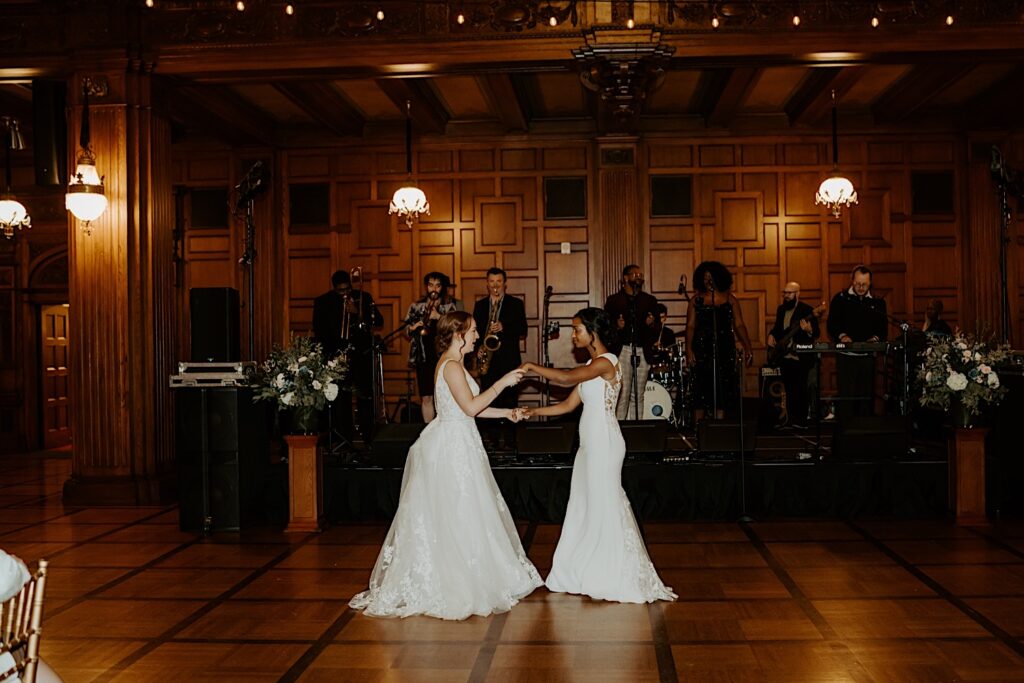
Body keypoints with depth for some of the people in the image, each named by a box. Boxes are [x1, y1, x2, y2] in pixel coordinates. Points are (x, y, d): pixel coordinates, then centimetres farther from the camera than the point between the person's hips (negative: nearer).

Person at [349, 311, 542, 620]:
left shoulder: (452, 364, 16)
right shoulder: (451, 366, -16)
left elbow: (469, 408, 17)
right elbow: (471, 407, -22)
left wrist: (506, 413, 13)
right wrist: (502, 383, -16)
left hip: (455, 444, 10)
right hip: (452, 447, -10)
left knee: (443, 516, 13)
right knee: (456, 516, -3)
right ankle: (460, 584, 5)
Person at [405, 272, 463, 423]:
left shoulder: (454, 305, 7)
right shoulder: (416, 306, 14)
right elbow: (406, 330, 16)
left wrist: (439, 317, -15)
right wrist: (413, 328, -6)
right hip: (424, 357, 2)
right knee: (426, 398, 1)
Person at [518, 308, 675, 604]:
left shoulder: (606, 362, -14)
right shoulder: (590, 366, 15)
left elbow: (566, 378, -27)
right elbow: (569, 404, 15)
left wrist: (532, 367, -16)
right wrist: (535, 411, 8)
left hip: (604, 444, -9)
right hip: (590, 444, 9)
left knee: (605, 506, -2)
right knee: (584, 507, 11)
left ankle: (615, 578, 9)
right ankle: (585, 573, 20)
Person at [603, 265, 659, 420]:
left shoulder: (650, 301, 15)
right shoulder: (614, 300, 9)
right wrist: (616, 326, -15)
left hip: (643, 352, 3)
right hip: (622, 350, -3)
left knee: (638, 395, 4)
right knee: (623, 394, -9)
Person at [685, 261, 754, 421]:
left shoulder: (730, 299, 8)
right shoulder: (696, 300, 6)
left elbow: (739, 325, 6)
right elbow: (690, 326, 2)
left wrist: (748, 348, -4)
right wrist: (689, 349, -10)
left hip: (725, 349, 1)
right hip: (702, 349, -1)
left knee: (723, 390, 1)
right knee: (701, 389, -4)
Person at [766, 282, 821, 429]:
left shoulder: (807, 310, -9)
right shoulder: (781, 309, 11)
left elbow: (817, 333, -13)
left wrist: (809, 330, -34)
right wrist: (771, 335, 3)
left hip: (801, 358, -6)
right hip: (784, 357, 6)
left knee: (800, 389, -4)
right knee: (789, 391, 12)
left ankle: (802, 422, 3)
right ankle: (791, 420, 20)